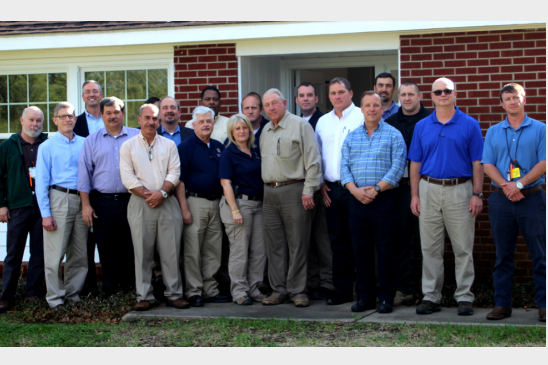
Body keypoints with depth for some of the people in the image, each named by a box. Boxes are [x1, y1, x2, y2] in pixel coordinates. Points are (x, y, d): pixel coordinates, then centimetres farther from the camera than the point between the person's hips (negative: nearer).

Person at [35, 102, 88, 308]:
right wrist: (45, 213, -8)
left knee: (80, 254, 7)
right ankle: (55, 297, 4)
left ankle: (73, 293, 18)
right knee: (55, 253, -5)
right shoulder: (47, 147, 3)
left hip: (82, 200, 3)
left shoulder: (85, 144, 11)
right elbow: (41, 182, -1)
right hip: (59, 199, -3)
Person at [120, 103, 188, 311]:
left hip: (167, 203, 1)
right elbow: (127, 177, -1)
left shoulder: (169, 145, 13)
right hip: (140, 204, -1)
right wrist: (147, 194, -11)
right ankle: (144, 297, 6)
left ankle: (174, 294, 7)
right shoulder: (128, 146, 8)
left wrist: (161, 193, -11)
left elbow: (174, 173, 4)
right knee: (142, 252, 0)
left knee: (171, 251, 0)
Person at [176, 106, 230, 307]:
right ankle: (194, 292, 3)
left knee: (213, 251, 9)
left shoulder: (219, 147, 14)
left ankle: (210, 290, 17)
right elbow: (179, 180, -9)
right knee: (193, 251, -4)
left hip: (216, 203, 6)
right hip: (195, 202, -6)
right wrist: (184, 208, -15)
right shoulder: (186, 147, -4)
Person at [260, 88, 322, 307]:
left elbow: (313, 160, -8)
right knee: (274, 245, 8)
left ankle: (298, 291, 4)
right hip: (269, 193, 7)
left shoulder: (300, 125, -3)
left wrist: (309, 190, -13)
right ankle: (279, 291, 15)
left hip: (293, 191, -6)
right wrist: (265, 188, 13)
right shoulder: (265, 131, 18)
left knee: (297, 244, -3)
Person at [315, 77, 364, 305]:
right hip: (331, 190, 5)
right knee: (338, 242, 8)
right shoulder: (323, 122, 15)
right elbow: (317, 155, 18)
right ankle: (342, 291, 14)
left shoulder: (362, 117, -1)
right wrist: (321, 184, 8)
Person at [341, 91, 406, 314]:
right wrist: (355, 189, -9)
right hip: (357, 200, 4)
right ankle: (364, 297, 14)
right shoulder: (351, 136, 14)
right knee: (360, 249, 6)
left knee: (385, 249, -2)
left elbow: (397, 167, -7)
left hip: (384, 198, -4)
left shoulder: (393, 135, 2)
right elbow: (344, 166, 7)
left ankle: (386, 297, 6)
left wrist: (376, 189, -14)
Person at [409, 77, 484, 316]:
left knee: (463, 248, 1)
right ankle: (431, 296, 13)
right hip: (429, 190, 2)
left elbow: (477, 163, 0)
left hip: (460, 190, -2)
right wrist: (414, 195, 2)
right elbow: (415, 164, 9)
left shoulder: (470, 125, 2)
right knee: (430, 248, 5)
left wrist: (477, 194, -6)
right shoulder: (421, 127, 9)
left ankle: (464, 297, 10)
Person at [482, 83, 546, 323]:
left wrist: (519, 184, -14)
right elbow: (487, 164, 5)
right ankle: (502, 304, 12)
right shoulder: (493, 132, 12)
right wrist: (505, 185, -11)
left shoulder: (539, 129, 4)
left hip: (532, 198, -2)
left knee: (540, 254, -1)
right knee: (503, 255, 6)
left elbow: (543, 163, -4)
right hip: (501, 200, 2)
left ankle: (543, 305, 5)